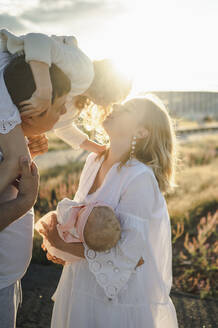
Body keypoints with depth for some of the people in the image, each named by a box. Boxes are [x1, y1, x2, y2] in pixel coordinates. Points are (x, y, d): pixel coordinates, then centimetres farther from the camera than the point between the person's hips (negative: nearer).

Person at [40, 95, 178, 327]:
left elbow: (127, 253, -24)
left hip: (117, 295, -7)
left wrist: (66, 247, -20)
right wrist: (58, 238, -6)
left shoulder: (140, 177, -24)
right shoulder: (93, 160, 0)